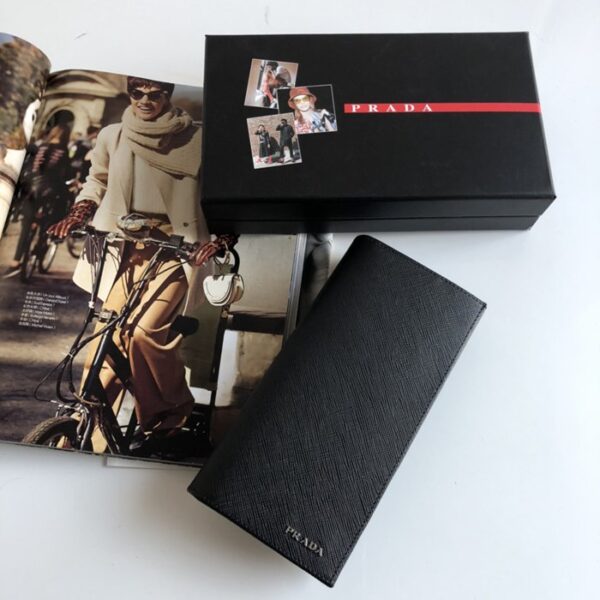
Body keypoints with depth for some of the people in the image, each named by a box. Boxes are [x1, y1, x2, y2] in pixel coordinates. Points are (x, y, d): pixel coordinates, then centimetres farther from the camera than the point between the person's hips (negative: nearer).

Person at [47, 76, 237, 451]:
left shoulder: (196, 140, 1)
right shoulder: (113, 137, 10)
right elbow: (97, 182, 23)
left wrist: (222, 238, -14)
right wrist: (78, 214, 5)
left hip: (175, 251, -3)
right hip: (125, 249, 4)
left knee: (145, 331, -18)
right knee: (107, 335, -3)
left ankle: (173, 412, 9)